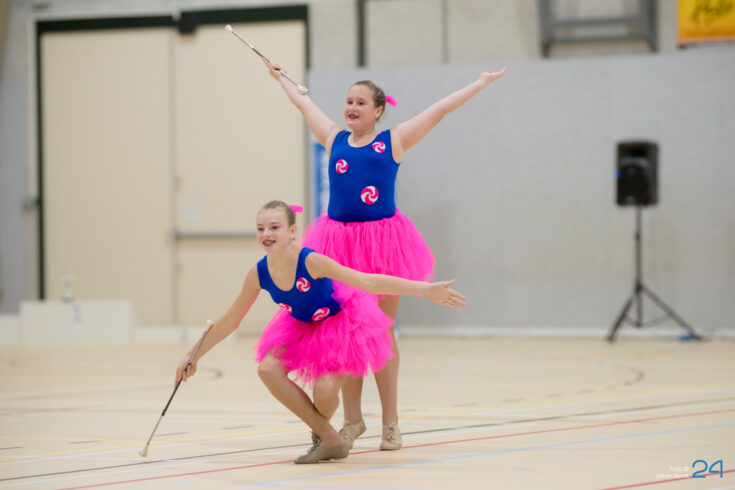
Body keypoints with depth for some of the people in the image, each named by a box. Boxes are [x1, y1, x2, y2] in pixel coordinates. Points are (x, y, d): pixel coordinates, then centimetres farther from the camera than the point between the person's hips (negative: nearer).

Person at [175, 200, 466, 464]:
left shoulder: (310, 262, -33)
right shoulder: (259, 274, -18)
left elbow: (367, 282, -36)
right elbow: (229, 321, -3)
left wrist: (426, 290, -42)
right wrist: (193, 356, -1)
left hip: (342, 320, -5)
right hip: (302, 325, 5)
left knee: (324, 391, -24)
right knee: (268, 369, -19)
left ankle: (320, 429, 17)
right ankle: (330, 441, -6)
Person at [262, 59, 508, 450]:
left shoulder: (393, 141, 5)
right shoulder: (335, 139, 13)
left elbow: (439, 110, 9)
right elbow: (304, 103, 28)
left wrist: (482, 82, 14)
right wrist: (280, 77, 41)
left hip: (382, 241, -3)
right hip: (340, 242, 3)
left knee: (382, 333, 1)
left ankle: (390, 422, 7)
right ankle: (352, 419, 14)